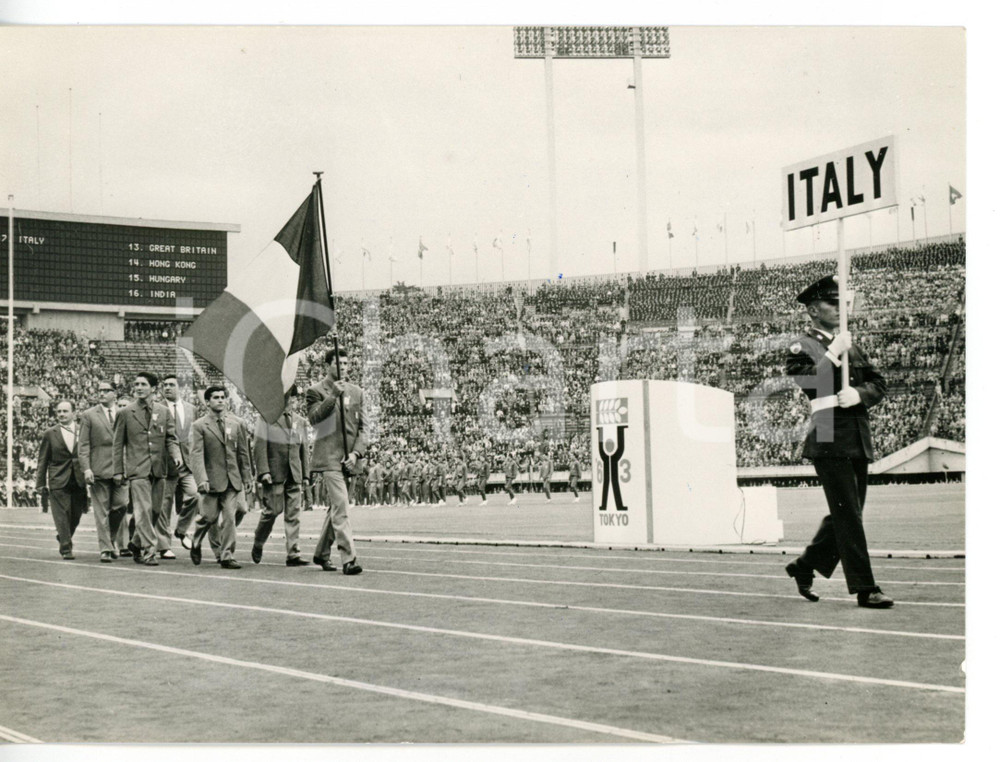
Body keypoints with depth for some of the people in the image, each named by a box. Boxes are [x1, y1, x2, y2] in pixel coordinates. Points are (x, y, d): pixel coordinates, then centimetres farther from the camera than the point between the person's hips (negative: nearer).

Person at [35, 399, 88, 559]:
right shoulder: (50, 434, 5)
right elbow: (42, 461, 6)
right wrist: (41, 484, 1)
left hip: (79, 481, 2)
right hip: (58, 481, -2)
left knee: (75, 516, 7)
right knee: (62, 516, -5)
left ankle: (63, 538, 33)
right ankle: (66, 549, 0)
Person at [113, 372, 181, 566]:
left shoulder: (163, 412, 9)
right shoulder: (126, 414, 3)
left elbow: (171, 438, 11)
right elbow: (118, 444, 6)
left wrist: (176, 455, -9)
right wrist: (118, 470, 2)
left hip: (158, 468, 4)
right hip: (137, 469, -4)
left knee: (155, 510, 8)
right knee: (143, 509, -12)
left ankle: (137, 543, 27)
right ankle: (148, 551, -9)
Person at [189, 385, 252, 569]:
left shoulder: (237, 423, 9)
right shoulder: (199, 426, -2)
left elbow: (243, 452, 14)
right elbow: (196, 454, -10)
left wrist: (246, 477, 12)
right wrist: (201, 479, -21)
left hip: (232, 479, 3)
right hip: (212, 478, -3)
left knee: (229, 518, -3)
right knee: (209, 516, -1)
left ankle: (226, 556, 2)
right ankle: (196, 543, 28)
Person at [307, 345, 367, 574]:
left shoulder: (356, 392, 14)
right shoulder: (316, 391, 0)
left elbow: (363, 426, 10)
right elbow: (314, 418, -17)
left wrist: (356, 453, -3)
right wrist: (334, 396, -24)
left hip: (347, 459, 6)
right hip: (328, 458, -6)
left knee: (335, 508, 14)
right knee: (340, 506, -15)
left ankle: (321, 553, 29)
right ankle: (349, 559, -19)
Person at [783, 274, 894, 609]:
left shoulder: (851, 346, 20)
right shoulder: (801, 347, -1)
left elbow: (878, 383, 13)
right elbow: (808, 383, -17)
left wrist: (858, 394, -7)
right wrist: (834, 353, -16)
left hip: (858, 441, 7)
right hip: (829, 441, -7)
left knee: (846, 514, 13)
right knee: (848, 515, -7)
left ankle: (805, 566, 29)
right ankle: (865, 588, -4)